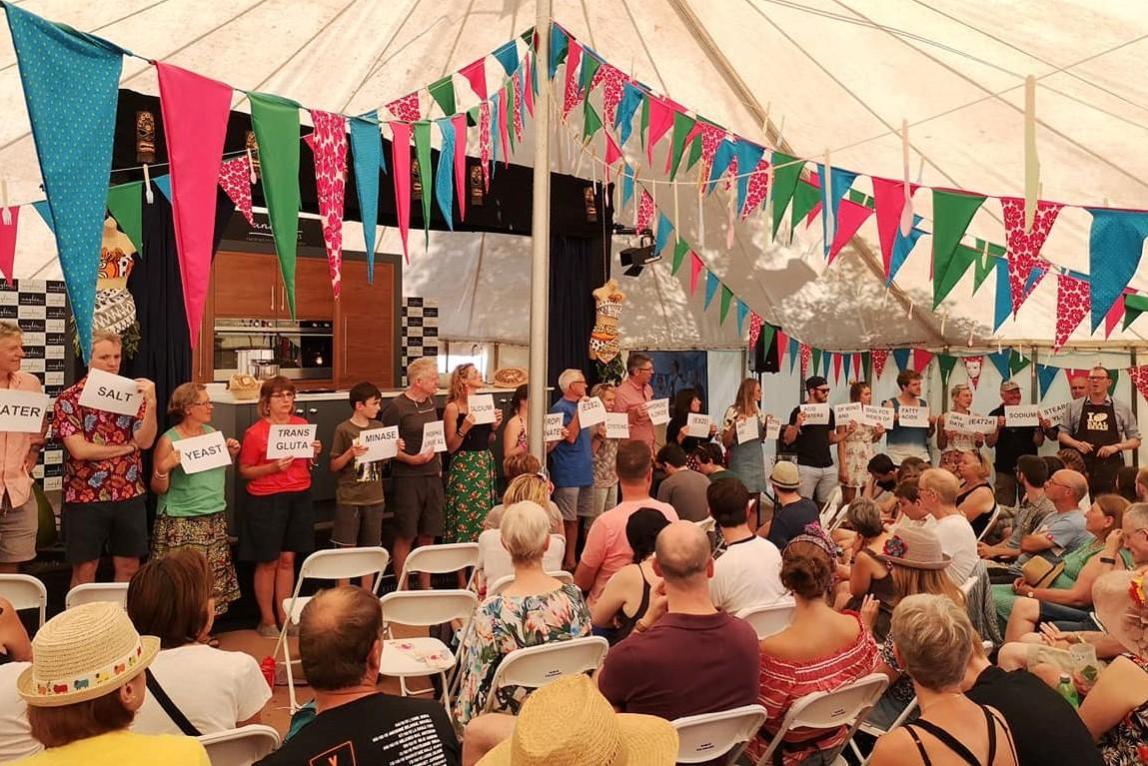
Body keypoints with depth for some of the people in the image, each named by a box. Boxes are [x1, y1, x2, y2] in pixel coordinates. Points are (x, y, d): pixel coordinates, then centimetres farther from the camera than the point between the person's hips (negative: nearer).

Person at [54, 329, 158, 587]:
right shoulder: (69, 399, -4)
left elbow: (145, 441, -9)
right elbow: (79, 450, -14)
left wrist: (151, 403, -22)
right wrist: (128, 446, -7)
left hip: (130, 496, 3)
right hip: (85, 497, -3)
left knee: (129, 567, 9)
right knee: (84, 570, 6)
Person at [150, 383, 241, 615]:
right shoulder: (169, 441, -7)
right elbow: (158, 489, -5)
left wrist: (231, 454, 6)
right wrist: (164, 468, -23)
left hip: (214, 520, 5)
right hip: (181, 524, -5)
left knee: (213, 582, 6)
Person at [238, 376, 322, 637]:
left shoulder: (303, 425, 7)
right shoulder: (255, 433, -9)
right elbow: (245, 471, -6)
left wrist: (314, 454, -3)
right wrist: (273, 467, -20)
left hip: (299, 498, 4)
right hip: (266, 501, -4)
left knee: (287, 559, 11)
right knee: (268, 562, 4)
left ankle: (285, 617, 21)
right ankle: (266, 620, 18)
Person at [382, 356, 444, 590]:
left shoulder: (431, 402, 10)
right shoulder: (397, 406, -11)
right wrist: (411, 459, -21)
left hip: (433, 476, 6)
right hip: (408, 477, -6)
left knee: (428, 535, 11)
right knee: (405, 536, 1)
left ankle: (426, 588, 22)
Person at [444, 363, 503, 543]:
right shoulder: (453, 408, -8)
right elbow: (451, 447, -9)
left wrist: (494, 427, 1)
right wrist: (464, 428, -23)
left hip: (485, 464, 6)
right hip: (464, 466, -6)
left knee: (484, 519, 9)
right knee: (464, 519, -3)